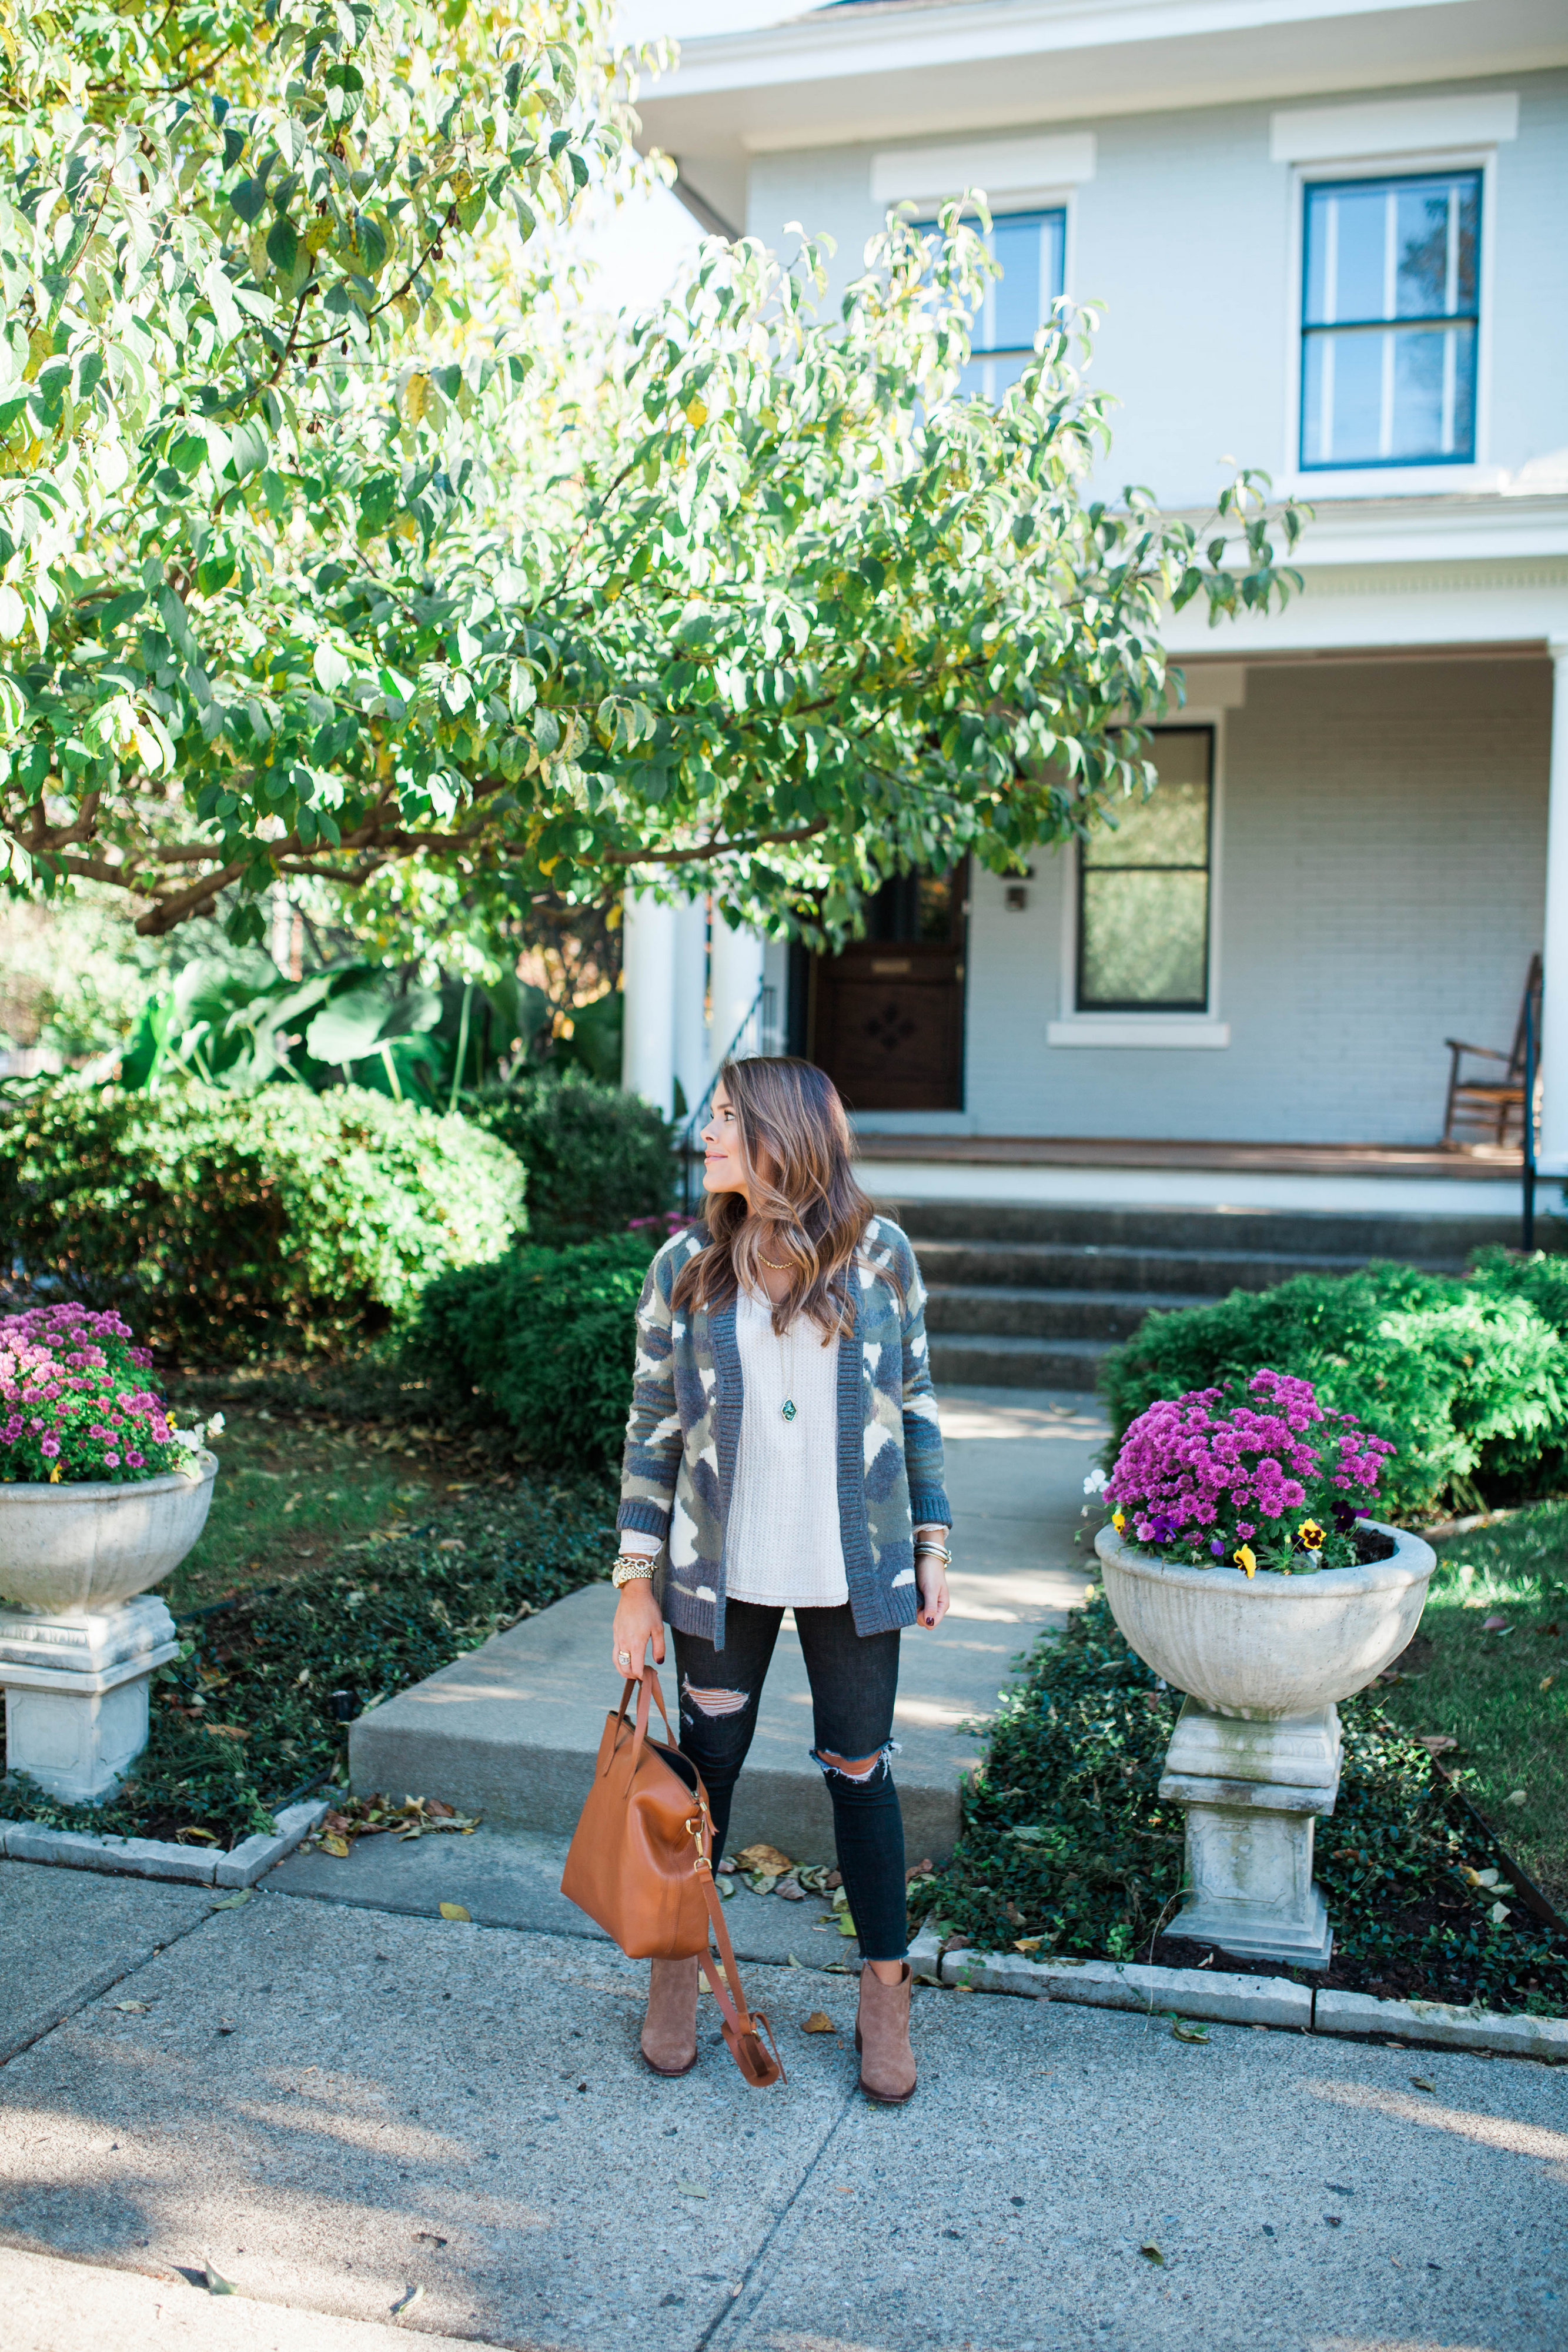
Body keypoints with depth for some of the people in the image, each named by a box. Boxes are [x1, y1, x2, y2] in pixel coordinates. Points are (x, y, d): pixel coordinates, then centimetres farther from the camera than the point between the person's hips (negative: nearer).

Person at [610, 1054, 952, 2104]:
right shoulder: (686, 1267, -3)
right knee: (708, 1763, 11)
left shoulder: (880, 1255, -4)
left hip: (855, 1571, 0)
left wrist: (933, 1544, 3)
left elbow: (915, 1403, 4)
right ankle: (678, 1970, 32)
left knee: (860, 1770, 8)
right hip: (723, 1571, 1)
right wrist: (636, 1584, -1)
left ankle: (886, 1996, 25)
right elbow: (652, 1428, 0)